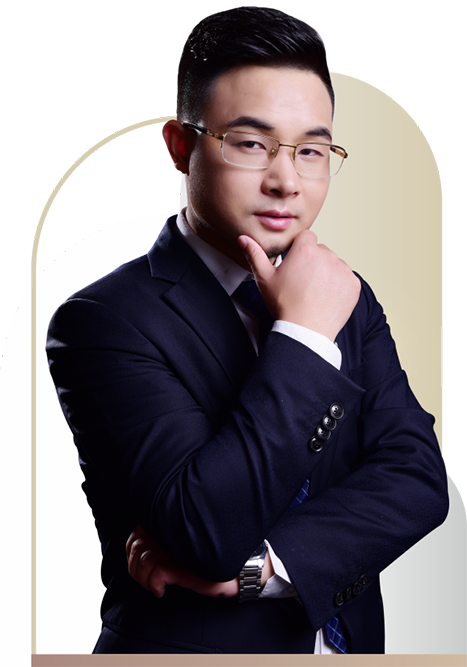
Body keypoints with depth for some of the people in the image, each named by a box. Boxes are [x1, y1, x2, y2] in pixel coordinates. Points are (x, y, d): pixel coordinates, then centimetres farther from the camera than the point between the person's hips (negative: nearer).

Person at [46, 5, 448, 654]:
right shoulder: (101, 322, -20)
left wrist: (262, 562, -23)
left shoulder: (348, 299, -1)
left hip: (346, 638, 5)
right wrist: (303, 337, -26)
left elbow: (418, 477, -11)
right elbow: (210, 528, -29)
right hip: (190, 645, -5)